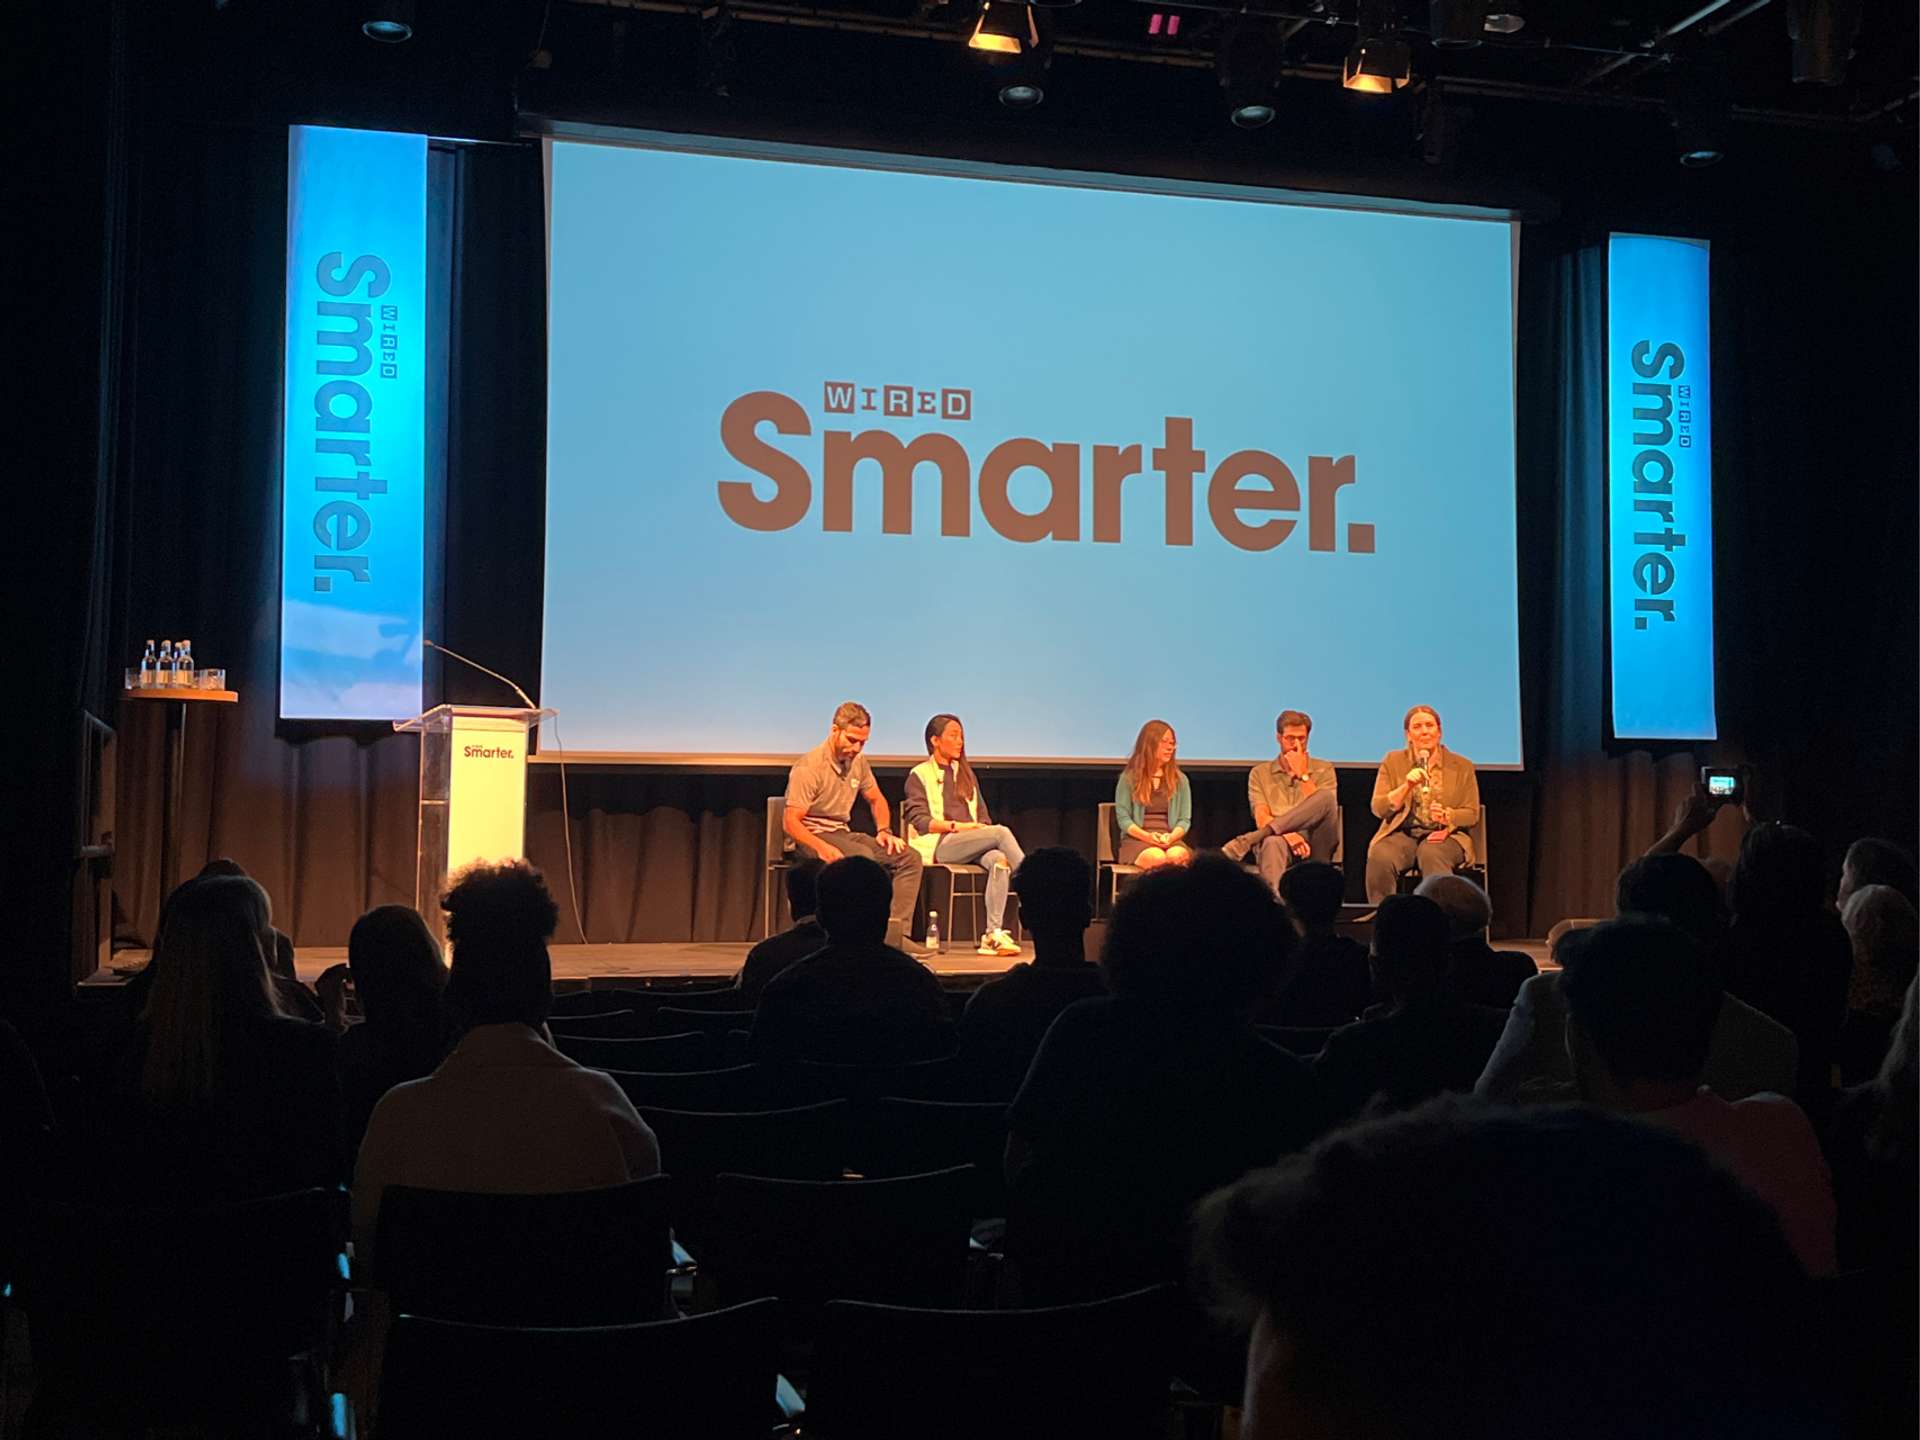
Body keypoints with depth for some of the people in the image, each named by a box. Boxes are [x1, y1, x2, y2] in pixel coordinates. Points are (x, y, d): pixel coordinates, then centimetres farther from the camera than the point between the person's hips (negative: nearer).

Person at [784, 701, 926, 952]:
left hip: (842, 833, 8)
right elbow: (792, 823, -20)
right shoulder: (809, 767, -16)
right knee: (864, 857, -37)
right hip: (812, 836, -8)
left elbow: (876, 800, 24)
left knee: (910, 857, -10)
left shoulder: (858, 761, 8)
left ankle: (894, 934, -20)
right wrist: (821, 847, -35)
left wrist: (884, 830, 5)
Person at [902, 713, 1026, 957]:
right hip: (939, 845, -5)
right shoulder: (919, 775, 9)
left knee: (999, 860, -31)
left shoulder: (967, 775, 27)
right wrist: (956, 826, -15)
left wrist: (981, 828, 0)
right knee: (1001, 832, -28)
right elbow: (919, 820, -3)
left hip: (973, 843, 5)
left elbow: (982, 816, 24)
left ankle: (993, 934, -39)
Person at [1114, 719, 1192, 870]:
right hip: (1137, 840, -2)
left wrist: (1171, 837, -12)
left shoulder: (1180, 780, 15)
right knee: (1157, 858, -37)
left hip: (1171, 839, 2)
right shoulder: (1129, 778, 7)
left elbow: (1184, 819, 10)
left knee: (1176, 857, -36)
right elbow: (1123, 817, 1)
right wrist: (1148, 836, -16)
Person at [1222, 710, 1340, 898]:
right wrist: (1287, 834, -20)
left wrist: (1302, 775, -5)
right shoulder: (1260, 773, 14)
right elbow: (1262, 820, 0)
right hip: (1280, 841, -1)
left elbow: (1322, 812, -2)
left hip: (1314, 847, 1)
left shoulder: (1324, 770, 15)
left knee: (1326, 796, -29)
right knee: (1273, 843, -40)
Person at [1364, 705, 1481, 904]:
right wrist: (1406, 786, -12)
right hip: (1402, 834, 1)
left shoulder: (1462, 766, 10)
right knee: (1380, 857, -33)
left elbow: (1472, 814, 6)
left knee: (1431, 855, -38)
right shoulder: (1393, 762, 12)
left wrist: (1447, 816, -15)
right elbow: (1378, 808, 3)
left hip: (1444, 835, -1)